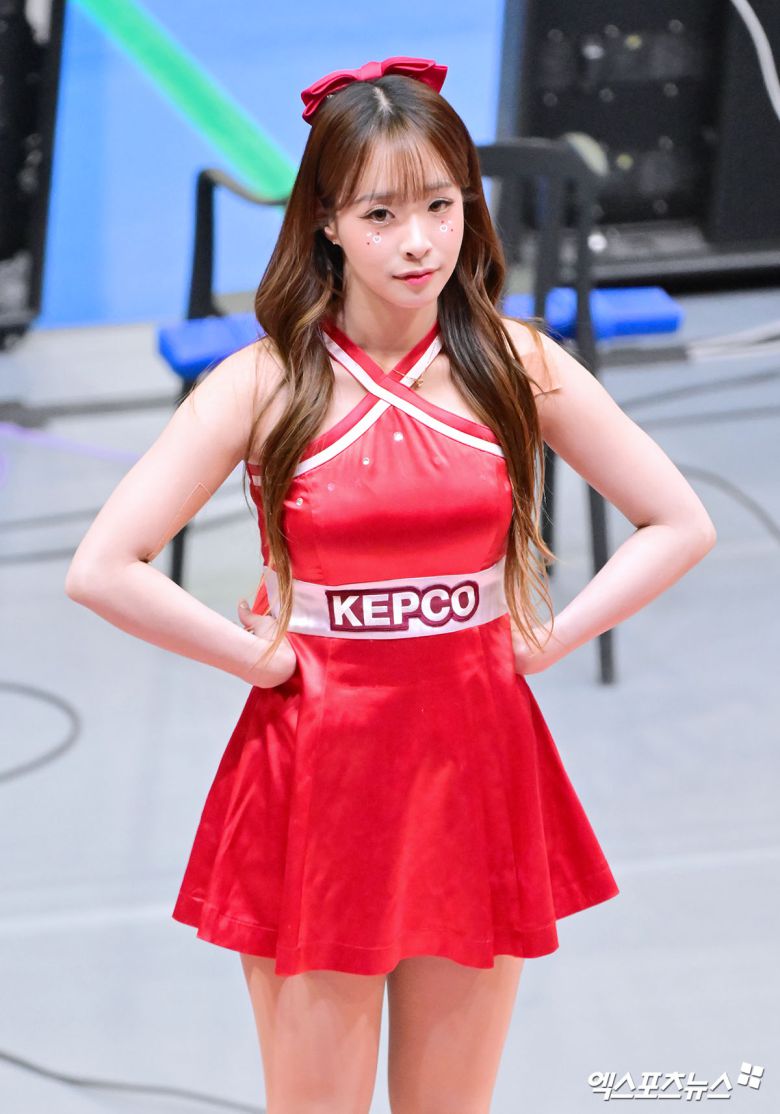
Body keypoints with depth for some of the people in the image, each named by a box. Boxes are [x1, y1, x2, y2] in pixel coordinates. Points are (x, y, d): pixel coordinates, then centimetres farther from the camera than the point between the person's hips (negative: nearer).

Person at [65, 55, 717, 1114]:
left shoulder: (517, 367, -2)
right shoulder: (265, 385, -8)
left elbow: (681, 525, 4)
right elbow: (101, 570, -12)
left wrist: (539, 642, -2)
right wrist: (261, 657, -8)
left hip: (476, 757, 2)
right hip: (317, 766, -2)